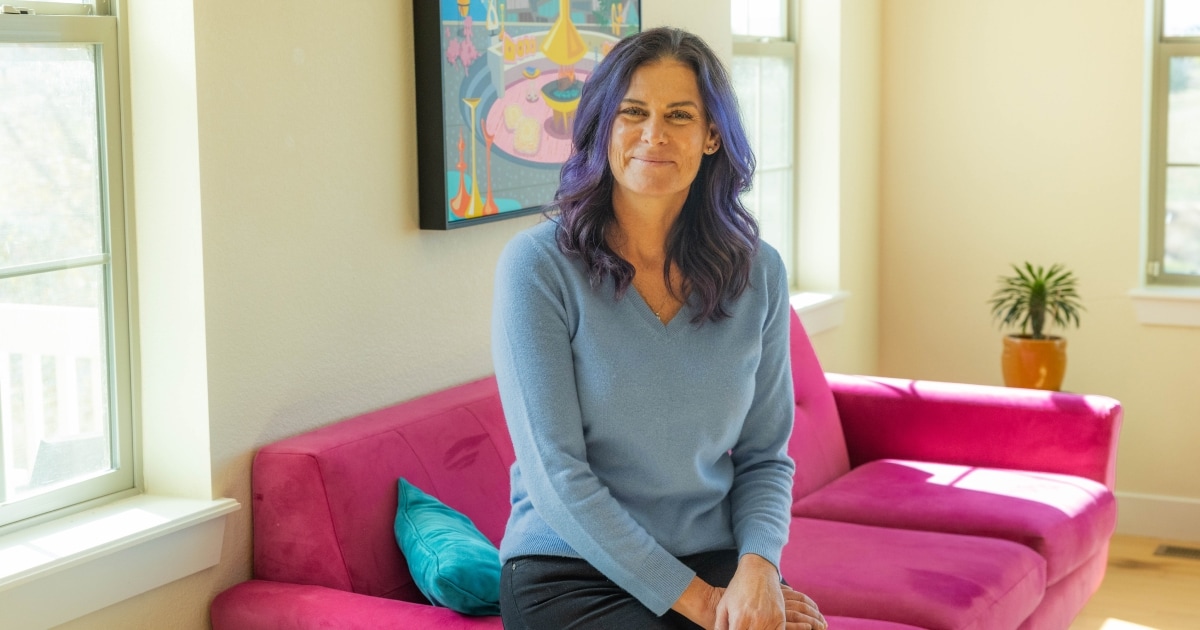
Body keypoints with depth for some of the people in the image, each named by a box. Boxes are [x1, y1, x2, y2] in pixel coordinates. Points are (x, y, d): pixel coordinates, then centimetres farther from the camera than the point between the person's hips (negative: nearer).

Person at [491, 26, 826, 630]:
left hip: (715, 564, 3)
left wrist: (758, 567, -12)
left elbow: (764, 456, 8)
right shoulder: (537, 265, -9)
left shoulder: (759, 272, 4)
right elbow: (555, 471, -12)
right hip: (569, 572, -3)